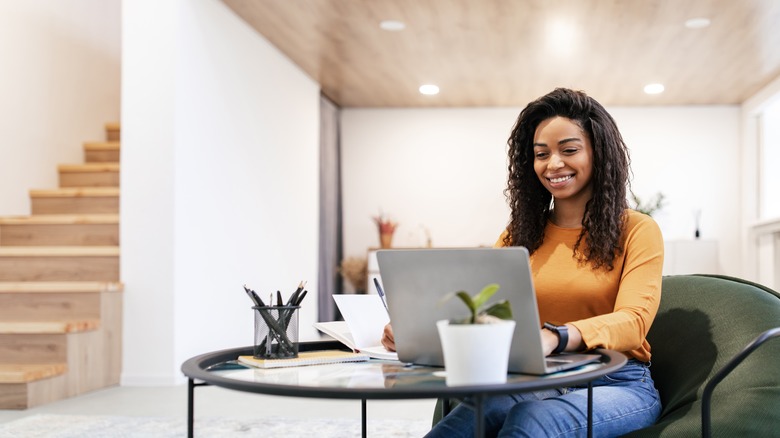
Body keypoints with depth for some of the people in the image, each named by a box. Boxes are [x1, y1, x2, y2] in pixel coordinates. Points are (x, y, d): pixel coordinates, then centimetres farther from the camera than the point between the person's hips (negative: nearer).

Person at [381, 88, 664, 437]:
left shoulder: (636, 231, 1)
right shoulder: (521, 234, 15)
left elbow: (633, 320, -14)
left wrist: (555, 338, -35)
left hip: (617, 384, -3)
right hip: (536, 382, 3)